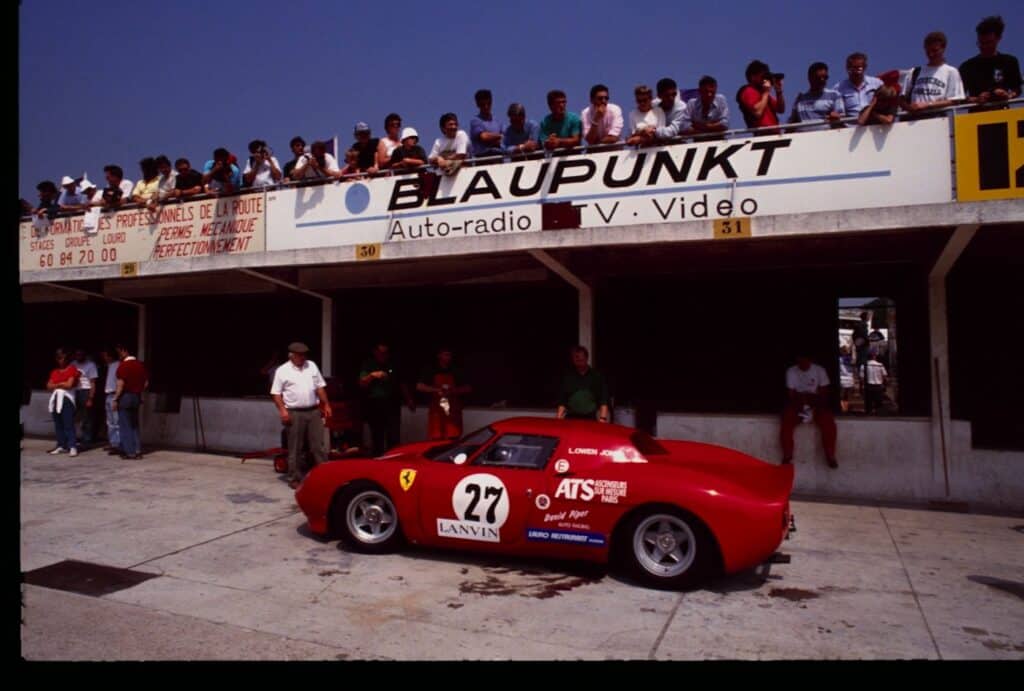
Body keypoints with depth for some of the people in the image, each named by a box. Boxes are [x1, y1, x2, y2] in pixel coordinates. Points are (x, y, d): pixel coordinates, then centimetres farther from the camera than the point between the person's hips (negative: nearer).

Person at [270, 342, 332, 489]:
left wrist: (326, 405, 9)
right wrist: (282, 410, -13)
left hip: (314, 412, 3)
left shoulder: (312, 366, 10)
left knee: (318, 445, 5)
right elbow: (276, 393, -2)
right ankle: (295, 479, 13)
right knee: (295, 448, 4)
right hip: (295, 413, -3)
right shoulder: (282, 370, -2)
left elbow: (320, 387, 13)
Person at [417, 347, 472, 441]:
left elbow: (468, 388, 9)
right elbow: (419, 386, -2)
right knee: (435, 439, -7)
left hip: (453, 410, 2)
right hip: (436, 410, -2)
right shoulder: (431, 371, 5)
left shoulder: (456, 372, 11)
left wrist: (454, 391, -9)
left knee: (453, 439, -5)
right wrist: (437, 390, -13)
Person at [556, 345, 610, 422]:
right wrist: (558, 418, -1)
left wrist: (603, 418, -10)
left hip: (590, 419, -1)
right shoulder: (567, 377, 8)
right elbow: (562, 400, 9)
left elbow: (603, 400, 1)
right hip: (571, 418, 1)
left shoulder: (597, 376, 5)